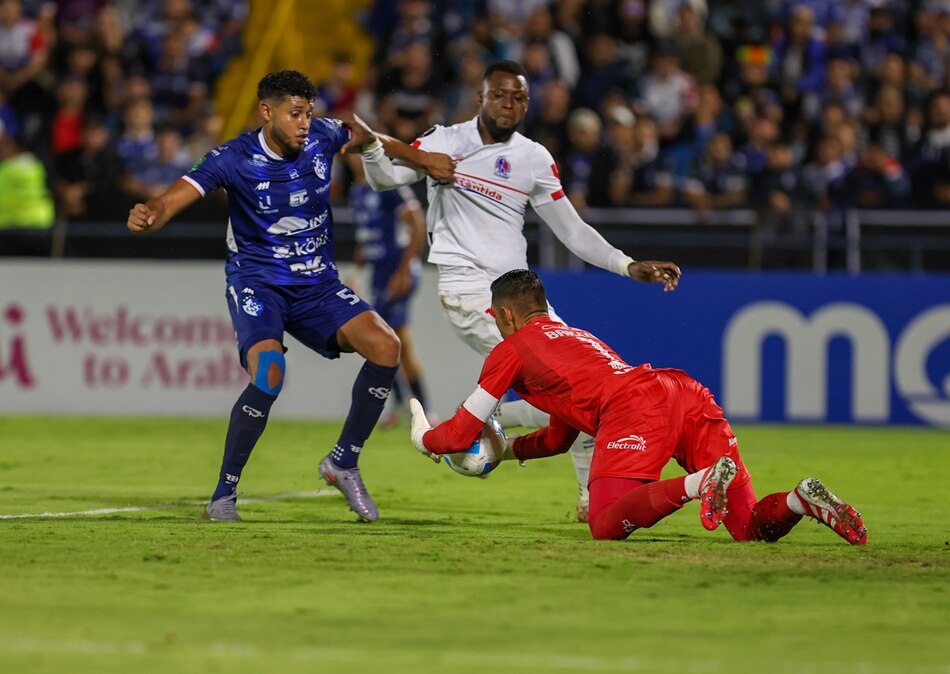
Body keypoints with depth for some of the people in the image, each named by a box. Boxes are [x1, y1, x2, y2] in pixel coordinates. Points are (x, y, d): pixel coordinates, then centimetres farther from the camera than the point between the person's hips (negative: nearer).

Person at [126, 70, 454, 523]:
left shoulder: (322, 137, -4)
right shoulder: (235, 158, -17)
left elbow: (361, 134, 20)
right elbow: (175, 199, -27)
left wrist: (422, 159, 22)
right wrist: (147, 216, -49)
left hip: (317, 282, 5)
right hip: (257, 283, -5)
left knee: (385, 346, -17)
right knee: (269, 374, -31)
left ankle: (343, 462, 2)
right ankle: (223, 496, -14)